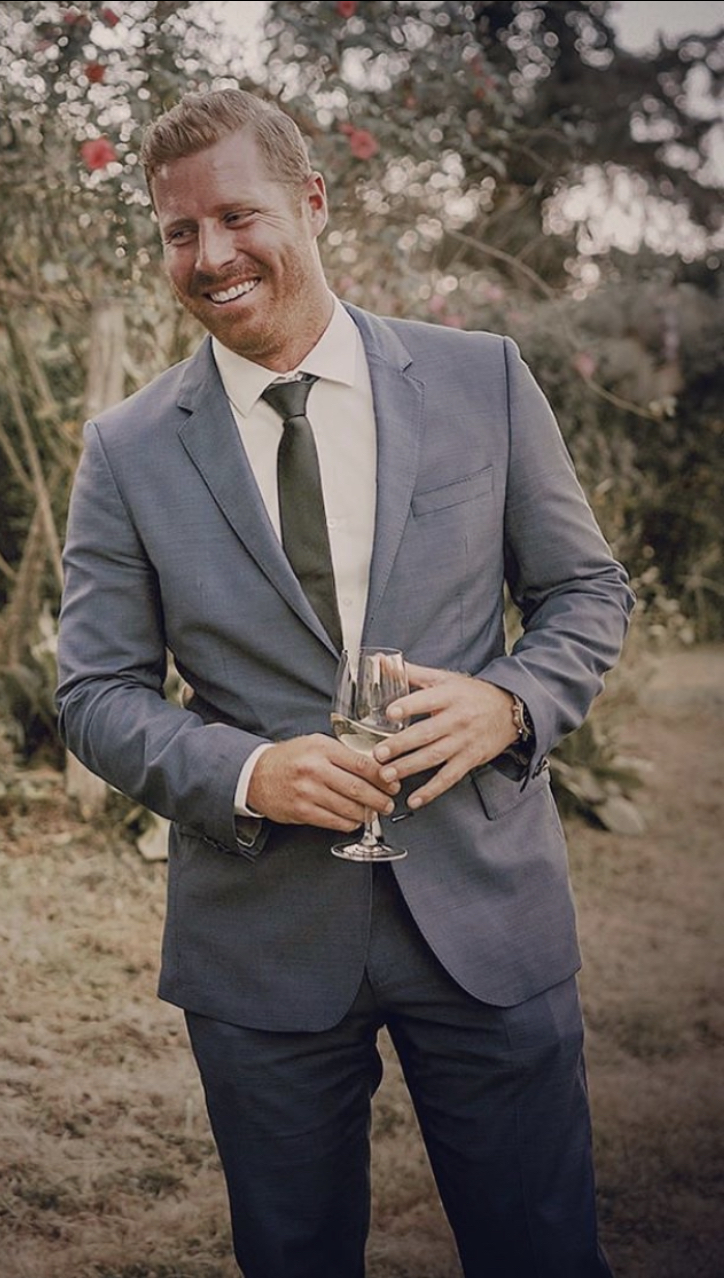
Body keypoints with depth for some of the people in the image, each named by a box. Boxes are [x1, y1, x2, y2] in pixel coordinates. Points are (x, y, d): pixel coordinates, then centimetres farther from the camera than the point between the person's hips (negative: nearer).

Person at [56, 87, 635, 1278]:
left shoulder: (483, 380, 0)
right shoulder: (127, 451, -1)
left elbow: (587, 588, 7)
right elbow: (97, 692, 1)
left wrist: (509, 704, -13)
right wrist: (247, 775, -17)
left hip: (486, 910, 0)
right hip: (261, 938, 0)